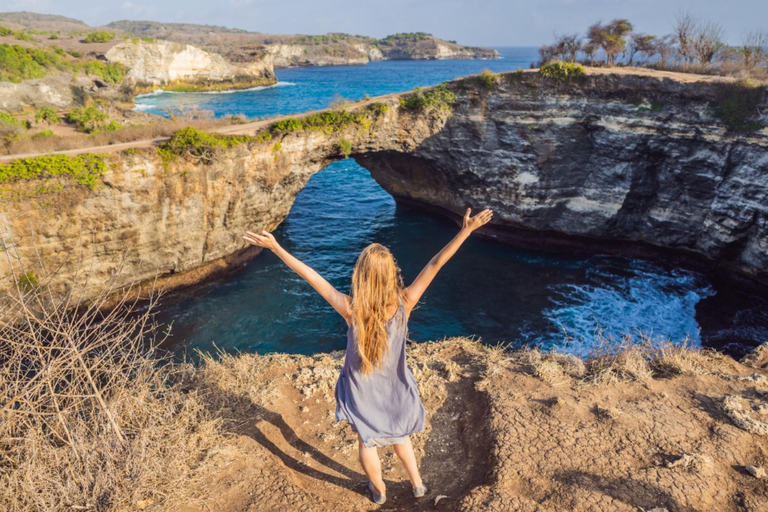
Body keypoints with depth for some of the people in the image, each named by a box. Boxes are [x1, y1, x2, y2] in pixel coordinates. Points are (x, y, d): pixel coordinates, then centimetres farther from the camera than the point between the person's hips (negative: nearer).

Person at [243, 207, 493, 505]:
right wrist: (467, 230, -24)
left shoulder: (351, 310, -32)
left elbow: (311, 276, -28)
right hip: (394, 387, 2)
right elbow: (436, 264, -27)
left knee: (367, 442, 26)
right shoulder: (403, 304, -28)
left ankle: (379, 491, 50)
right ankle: (417, 484, 48)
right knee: (398, 434, 32)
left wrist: (275, 247, -22)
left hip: (362, 389, -1)